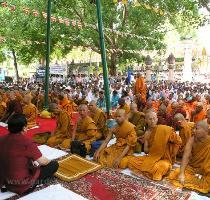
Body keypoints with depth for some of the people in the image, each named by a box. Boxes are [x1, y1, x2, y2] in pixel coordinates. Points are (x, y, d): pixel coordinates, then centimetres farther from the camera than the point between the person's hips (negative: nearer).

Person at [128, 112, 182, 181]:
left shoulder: (164, 129, -14)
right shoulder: (147, 133, 2)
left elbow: (178, 141, -7)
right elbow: (146, 151, 2)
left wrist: (172, 155, -4)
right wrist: (146, 138, -13)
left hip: (164, 159, -5)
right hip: (151, 158, 5)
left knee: (158, 167, -39)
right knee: (131, 161, -8)